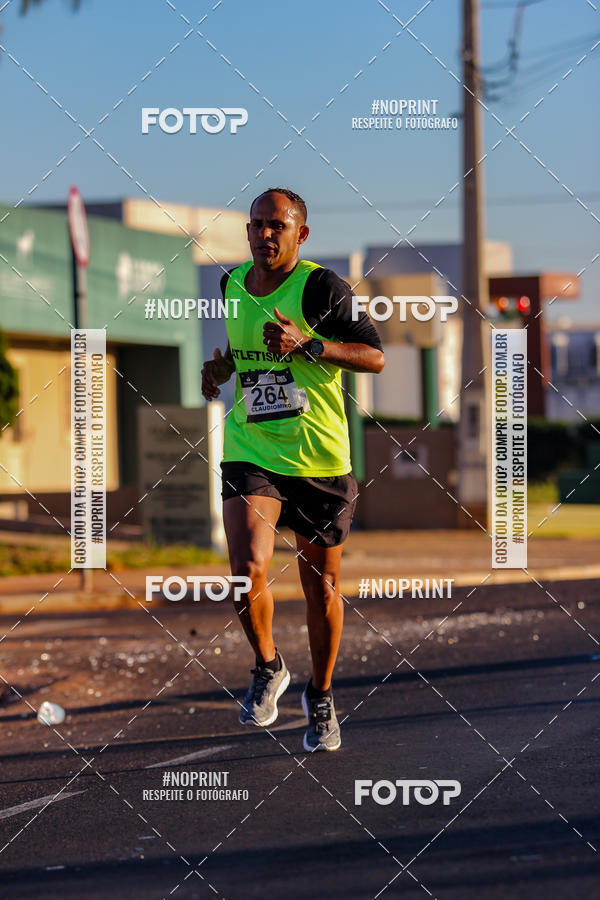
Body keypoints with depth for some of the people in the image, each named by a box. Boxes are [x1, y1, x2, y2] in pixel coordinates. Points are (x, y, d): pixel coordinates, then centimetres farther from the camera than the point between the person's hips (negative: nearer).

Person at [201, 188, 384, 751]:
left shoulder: (320, 288, -9)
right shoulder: (231, 288, 7)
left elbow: (375, 357, -11)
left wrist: (308, 346, -23)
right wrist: (219, 371, 5)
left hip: (321, 461, -2)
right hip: (250, 455, 2)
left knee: (321, 587, 7)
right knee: (248, 568, -20)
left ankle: (320, 696, 30)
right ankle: (267, 668, 6)